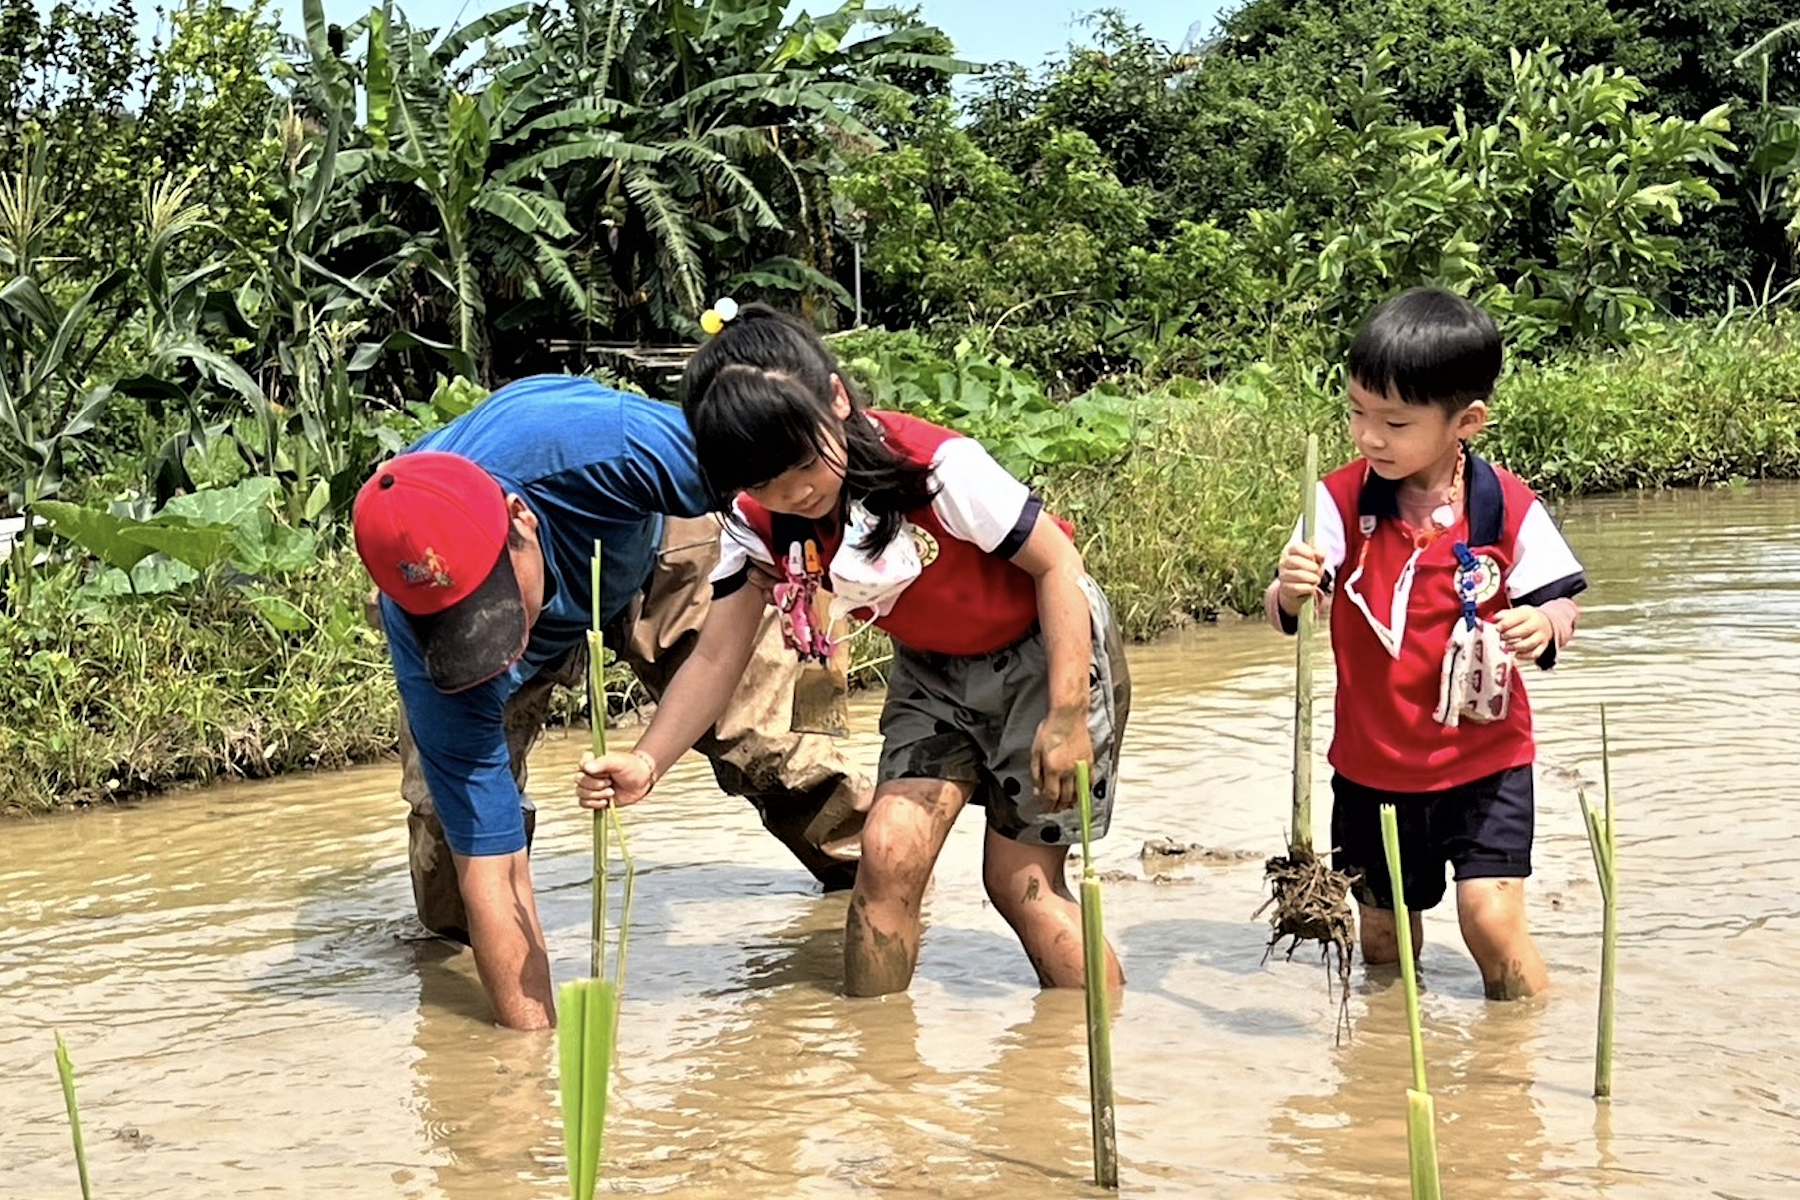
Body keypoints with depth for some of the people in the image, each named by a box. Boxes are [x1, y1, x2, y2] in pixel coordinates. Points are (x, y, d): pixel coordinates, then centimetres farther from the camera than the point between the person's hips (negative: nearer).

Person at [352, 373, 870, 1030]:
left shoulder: (599, 442, -47)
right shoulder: (423, 653, -41)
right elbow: (491, 869, -36)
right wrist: (535, 1040, -38)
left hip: (653, 541, 1)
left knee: (760, 737, -7)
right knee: (458, 815, -15)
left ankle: (862, 861, 21)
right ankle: (448, 930, 17)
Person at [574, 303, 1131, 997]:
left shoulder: (937, 467, -31)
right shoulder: (757, 524, -14)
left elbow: (1056, 563, -22)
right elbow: (716, 658, -13)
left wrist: (1067, 717, -23)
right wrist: (647, 763, -30)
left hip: (1047, 653, -5)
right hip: (932, 672, 5)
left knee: (1019, 881, -4)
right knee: (888, 851, -11)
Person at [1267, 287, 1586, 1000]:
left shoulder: (1508, 509, -11)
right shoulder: (1343, 500, -8)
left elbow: (1560, 605, -4)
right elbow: (1282, 618, -11)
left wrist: (1544, 628, -27)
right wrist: (1291, 591, -35)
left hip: (1484, 761, -2)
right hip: (1371, 766, 2)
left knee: (1491, 921, -12)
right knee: (1382, 935, 14)